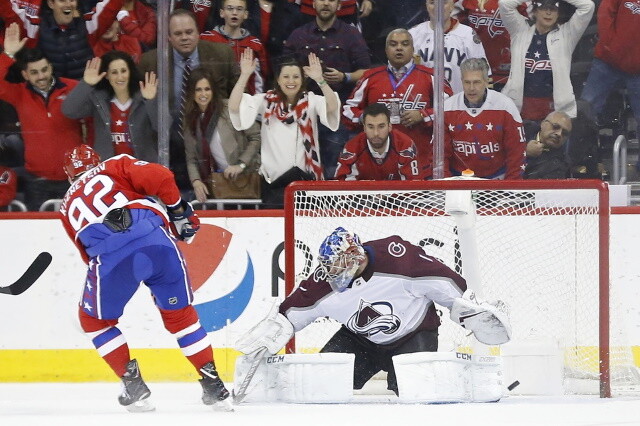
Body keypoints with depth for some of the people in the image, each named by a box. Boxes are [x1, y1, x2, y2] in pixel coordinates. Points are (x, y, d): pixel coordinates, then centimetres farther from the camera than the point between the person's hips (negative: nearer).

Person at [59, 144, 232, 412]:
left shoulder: (68, 206, 34)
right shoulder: (115, 166, 27)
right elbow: (159, 177, 8)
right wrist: (178, 210, 21)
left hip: (110, 256, -1)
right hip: (156, 238, 1)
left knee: (93, 319, 25)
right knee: (180, 314, 21)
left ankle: (133, 385, 18)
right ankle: (213, 386, 18)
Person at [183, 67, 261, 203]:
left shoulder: (230, 109, -9)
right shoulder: (191, 119, 8)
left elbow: (256, 137, -8)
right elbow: (191, 158, 9)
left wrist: (241, 165, -15)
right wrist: (196, 181, -9)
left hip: (246, 175, -4)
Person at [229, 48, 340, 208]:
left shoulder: (311, 101, 1)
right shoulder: (266, 101, 3)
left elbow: (333, 107, -19)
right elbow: (234, 107, -8)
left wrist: (320, 80, -33)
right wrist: (245, 75, -19)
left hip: (306, 177, 0)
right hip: (274, 179, 0)